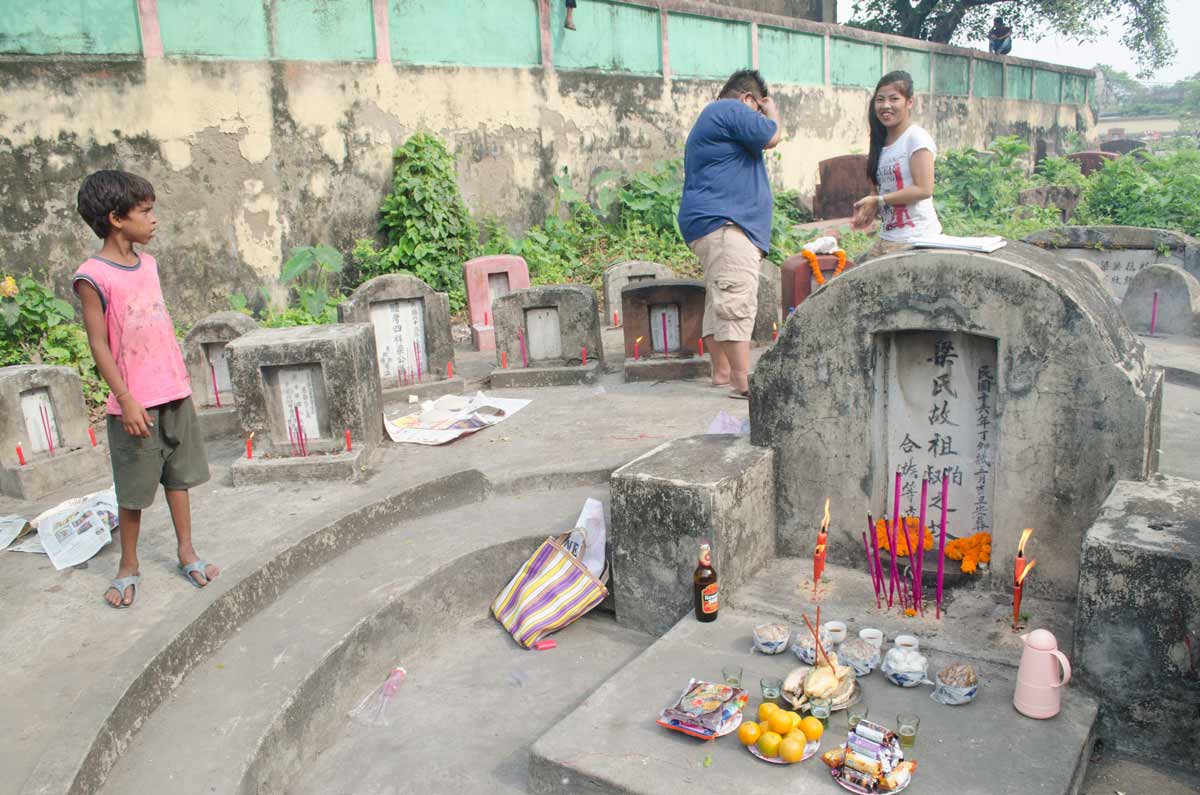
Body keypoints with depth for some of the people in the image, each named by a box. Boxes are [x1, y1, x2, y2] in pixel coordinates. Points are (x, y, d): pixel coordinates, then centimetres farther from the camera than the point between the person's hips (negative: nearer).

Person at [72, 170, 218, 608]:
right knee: (133, 490, 6)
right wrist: (126, 400, -16)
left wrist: (181, 379, 15)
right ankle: (128, 566, 23)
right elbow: (99, 344, -13)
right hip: (136, 404, -6)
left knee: (179, 474, 14)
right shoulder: (93, 277, -14)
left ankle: (187, 551, 27)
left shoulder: (148, 263, 6)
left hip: (175, 394, 6)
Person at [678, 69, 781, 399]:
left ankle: (722, 371, 17)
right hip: (724, 223, -12)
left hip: (711, 223, 12)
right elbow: (770, 137, -10)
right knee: (737, 300, -18)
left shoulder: (710, 117, 29)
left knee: (721, 302, 12)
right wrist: (773, 113, 7)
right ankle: (744, 382, -25)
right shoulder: (731, 110, -5)